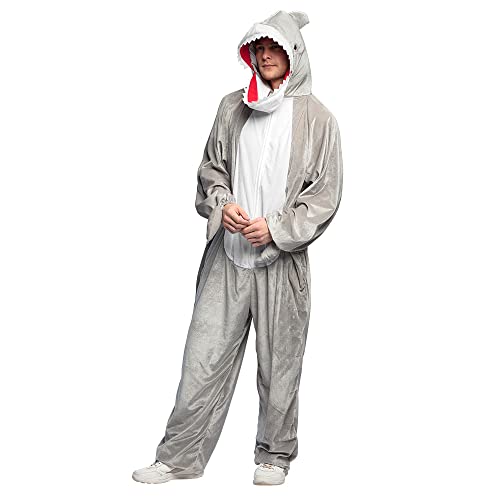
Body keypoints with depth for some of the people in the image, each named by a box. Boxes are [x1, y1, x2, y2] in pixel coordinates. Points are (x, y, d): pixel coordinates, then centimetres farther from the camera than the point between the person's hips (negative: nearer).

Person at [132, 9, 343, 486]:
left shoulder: (316, 117, 0)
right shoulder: (232, 107, 9)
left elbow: (325, 194, -1)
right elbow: (211, 167, 15)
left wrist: (276, 228, -11)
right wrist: (221, 204, -5)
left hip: (282, 259, -2)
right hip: (227, 254, 3)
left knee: (278, 365, 7)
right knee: (204, 357, 2)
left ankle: (274, 455, 24)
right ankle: (181, 455, 12)